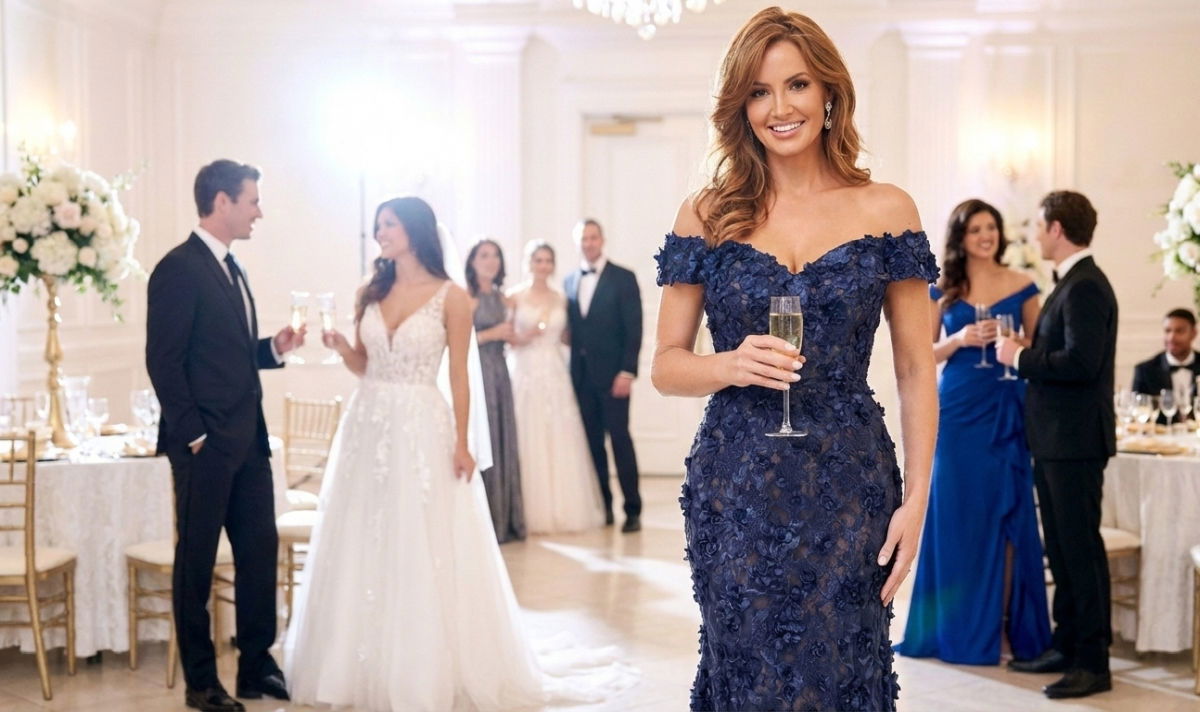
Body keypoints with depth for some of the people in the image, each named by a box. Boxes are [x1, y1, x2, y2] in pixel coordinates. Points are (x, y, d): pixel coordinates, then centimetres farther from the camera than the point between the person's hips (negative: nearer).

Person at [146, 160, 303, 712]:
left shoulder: (231, 269, 15)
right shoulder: (178, 269, -13)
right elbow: (164, 361, -16)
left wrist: (275, 348, 4)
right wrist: (193, 434, -17)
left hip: (248, 441, 9)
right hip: (205, 445, -9)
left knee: (260, 550, 11)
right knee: (197, 559, 3)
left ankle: (257, 667, 22)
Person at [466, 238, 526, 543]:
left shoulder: (503, 299, 16)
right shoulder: (467, 297, -6)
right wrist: (491, 334, -13)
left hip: (499, 373, 7)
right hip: (475, 372, -7)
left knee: (503, 441, 8)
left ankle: (505, 520, 14)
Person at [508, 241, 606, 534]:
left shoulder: (560, 298, 11)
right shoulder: (516, 297, 1)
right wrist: (524, 338, -15)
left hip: (556, 375, 3)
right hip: (527, 375, -3)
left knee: (562, 441, 1)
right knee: (530, 441, -4)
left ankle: (565, 510, 9)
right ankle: (535, 513, 3)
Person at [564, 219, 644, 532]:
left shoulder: (623, 278, 0)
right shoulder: (570, 281, 14)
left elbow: (634, 328, -6)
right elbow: (571, 330, 14)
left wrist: (627, 371, -14)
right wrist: (571, 371, 5)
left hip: (612, 374, -4)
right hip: (581, 374, 4)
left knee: (620, 439, -5)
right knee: (592, 441, 5)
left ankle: (632, 510, -1)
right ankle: (602, 506, 13)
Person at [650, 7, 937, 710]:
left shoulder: (886, 210, 1)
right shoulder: (708, 216, 2)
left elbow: (917, 370, 3)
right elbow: (666, 365, 5)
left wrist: (916, 500, -5)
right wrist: (733, 366, -16)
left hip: (850, 491, 0)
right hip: (737, 493, 0)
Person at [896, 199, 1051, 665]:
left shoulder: (1022, 287, 4)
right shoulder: (943, 289, 5)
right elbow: (925, 353, 5)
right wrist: (960, 339, -12)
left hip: (1006, 409, 0)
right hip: (957, 408, 0)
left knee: (1005, 512, 2)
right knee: (955, 512, 3)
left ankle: (1001, 622, 9)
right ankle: (956, 626, 11)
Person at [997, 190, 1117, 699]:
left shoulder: (1085, 286, -16)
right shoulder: (1071, 284, 15)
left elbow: (1081, 362, -25)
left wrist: (1020, 358, -15)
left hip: (1075, 441, -10)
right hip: (1056, 440, 10)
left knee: (1080, 547, -4)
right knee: (1062, 547, 15)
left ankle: (1093, 661, 3)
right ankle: (1067, 646, 23)